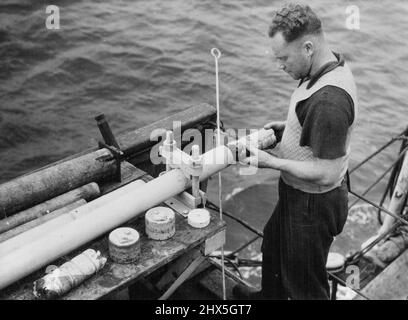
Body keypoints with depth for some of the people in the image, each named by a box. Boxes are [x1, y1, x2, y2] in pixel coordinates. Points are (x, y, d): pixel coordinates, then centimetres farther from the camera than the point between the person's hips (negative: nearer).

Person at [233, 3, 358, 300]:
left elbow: (327, 174, -30)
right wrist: (286, 126, 4)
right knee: (274, 245, 32)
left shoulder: (328, 99, -35)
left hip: (313, 204, -10)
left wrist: (272, 162, -22)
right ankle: (270, 294, 59)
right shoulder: (330, 67, -4)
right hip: (299, 194, 10)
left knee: (304, 280, 14)